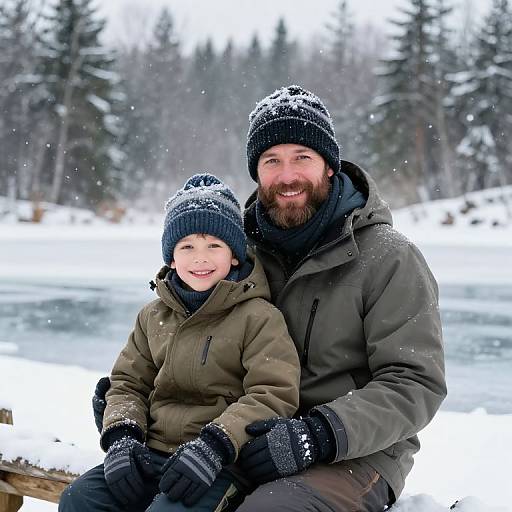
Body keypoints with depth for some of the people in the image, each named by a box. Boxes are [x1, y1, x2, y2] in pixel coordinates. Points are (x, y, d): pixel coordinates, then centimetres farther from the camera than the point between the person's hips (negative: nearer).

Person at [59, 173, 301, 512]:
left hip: (220, 463, -5)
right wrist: (121, 436, -4)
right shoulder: (155, 316, 15)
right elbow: (128, 383, 17)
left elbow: (274, 394, -13)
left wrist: (215, 444, -24)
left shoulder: (259, 317, -5)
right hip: (151, 454, 6)